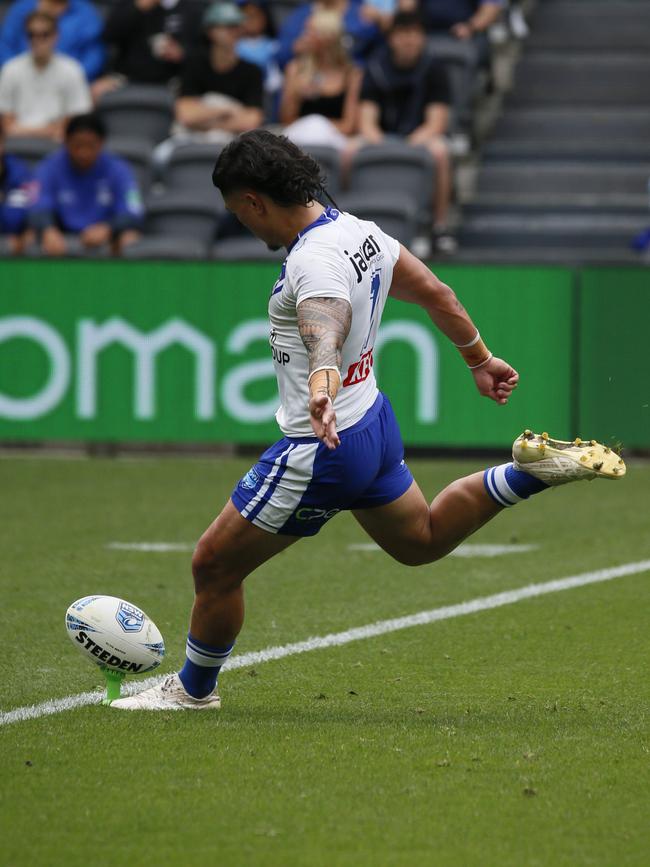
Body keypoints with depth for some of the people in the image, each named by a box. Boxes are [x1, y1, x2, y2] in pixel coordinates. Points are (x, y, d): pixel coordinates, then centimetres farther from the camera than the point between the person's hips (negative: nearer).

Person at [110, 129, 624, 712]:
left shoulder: (315, 260, -26)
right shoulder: (359, 231, 2)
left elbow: (326, 330, -48)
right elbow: (436, 293, 13)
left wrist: (323, 386, -67)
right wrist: (480, 360, 27)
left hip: (324, 448, -10)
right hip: (375, 424, 10)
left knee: (214, 565, 5)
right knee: (423, 541, 31)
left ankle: (193, 688, 22)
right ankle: (531, 471, 16)